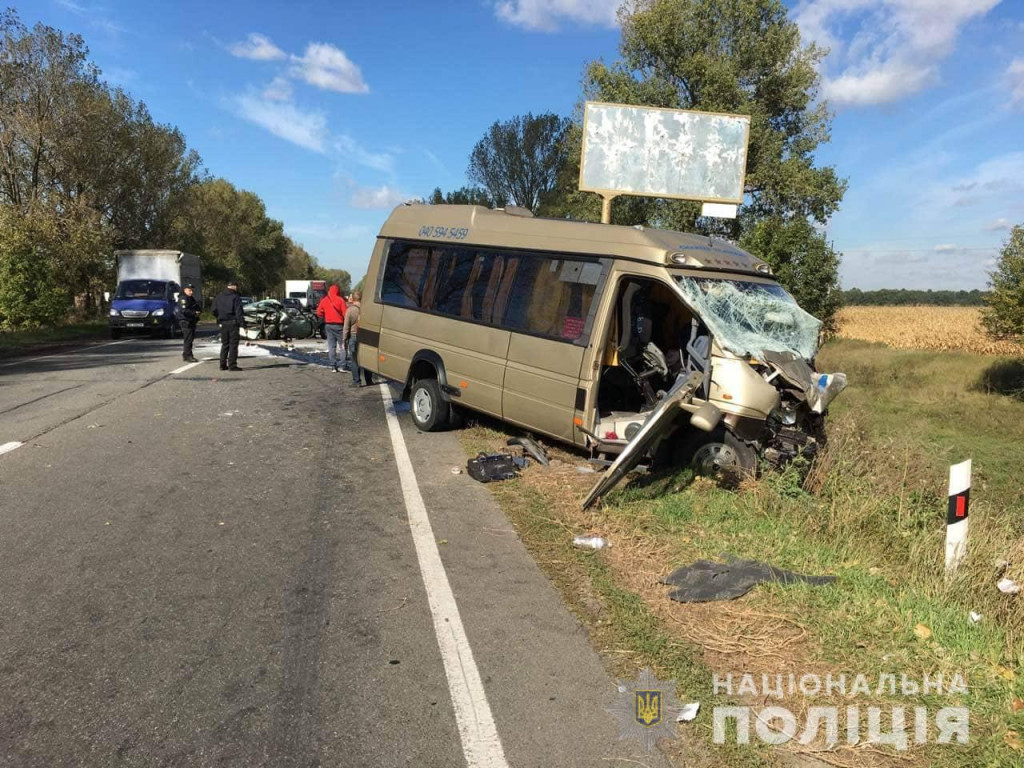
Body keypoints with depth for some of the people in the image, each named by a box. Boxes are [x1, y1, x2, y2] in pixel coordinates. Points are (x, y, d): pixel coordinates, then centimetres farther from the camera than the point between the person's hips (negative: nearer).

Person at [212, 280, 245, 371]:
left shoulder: (219, 297, 9)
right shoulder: (235, 297, -9)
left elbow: (214, 311, 9)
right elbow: (239, 312, -15)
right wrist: (242, 323, -15)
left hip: (223, 324, 6)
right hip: (233, 323, -6)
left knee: (224, 344, 15)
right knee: (233, 344, -2)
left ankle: (223, 365, 14)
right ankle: (232, 365, -5)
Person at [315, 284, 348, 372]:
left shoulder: (324, 300, 3)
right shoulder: (340, 300, -10)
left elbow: (319, 313, 8)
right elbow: (345, 313, -12)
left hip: (328, 325, 4)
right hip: (338, 325, -4)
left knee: (331, 346, 9)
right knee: (342, 345, 3)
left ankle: (333, 366, 6)